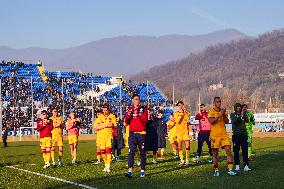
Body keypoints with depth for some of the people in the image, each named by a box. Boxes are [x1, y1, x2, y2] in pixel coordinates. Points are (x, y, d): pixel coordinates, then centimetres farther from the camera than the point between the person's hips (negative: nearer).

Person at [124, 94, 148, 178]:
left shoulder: (143, 109, 6)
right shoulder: (129, 109, 11)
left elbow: (145, 121, -5)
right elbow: (126, 122, 6)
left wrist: (138, 115, -17)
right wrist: (128, 115, -12)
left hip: (141, 133, -1)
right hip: (132, 134, 1)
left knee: (142, 152, 4)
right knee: (131, 152, -10)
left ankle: (143, 170, 12)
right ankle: (130, 171, -16)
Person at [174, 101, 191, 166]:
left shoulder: (187, 113, 7)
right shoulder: (176, 113, 6)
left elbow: (187, 119, -12)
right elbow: (177, 121, -11)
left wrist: (184, 112, -9)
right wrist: (181, 113, -10)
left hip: (185, 131, -1)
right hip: (179, 131, 1)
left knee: (187, 145, -10)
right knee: (179, 146, 3)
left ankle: (187, 160, -3)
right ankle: (182, 160, 11)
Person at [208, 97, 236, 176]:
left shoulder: (223, 111, 11)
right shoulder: (211, 111, -3)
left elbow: (227, 122, 4)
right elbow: (211, 121, -18)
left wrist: (224, 115, -12)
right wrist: (219, 115, -23)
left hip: (224, 135, 4)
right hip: (215, 135, -3)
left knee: (229, 151, -7)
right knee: (215, 153, 4)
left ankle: (230, 169, -7)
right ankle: (216, 170, 15)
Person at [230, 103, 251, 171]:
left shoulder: (243, 114, 10)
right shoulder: (232, 115, 5)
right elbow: (234, 121, -14)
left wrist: (244, 114, -22)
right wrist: (240, 116, -21)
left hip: (243, 134, 1)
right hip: (236, 134, -1)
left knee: (245, 150, -8)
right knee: (236, 150, 5)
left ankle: (246, 166, -12)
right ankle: (237, 166, 15)